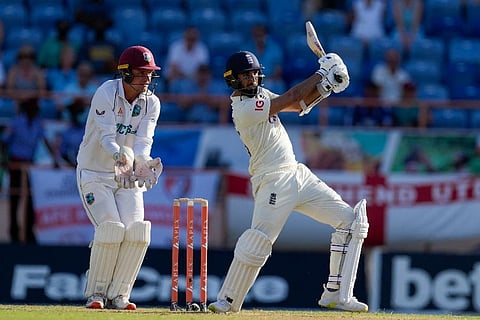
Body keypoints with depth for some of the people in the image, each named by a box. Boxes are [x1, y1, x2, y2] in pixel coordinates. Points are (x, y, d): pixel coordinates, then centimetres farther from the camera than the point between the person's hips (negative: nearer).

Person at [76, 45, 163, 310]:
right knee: (111, 229, -20)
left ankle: (118, 295, -2)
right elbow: (106, 138, -26)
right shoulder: (106, 94, -16)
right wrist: (120, 155, -47)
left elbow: (144, 141, -15)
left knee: (136, 231, -14)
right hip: (95, 173, -4)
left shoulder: (151, 103, -3)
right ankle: (96, 293, -5)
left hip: (127, 176, 4)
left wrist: (141, 161, -38)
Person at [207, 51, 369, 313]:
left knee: (350, 220, 3)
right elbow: (290, 99, -15)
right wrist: (321, 74, -5)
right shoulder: (243, 109, -14)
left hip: (298, 174, 9)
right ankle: (227, 300, -5)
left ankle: (336, 295, 4)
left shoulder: (261, 94, 14)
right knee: (257, 242, -21)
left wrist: (325, 85, -3)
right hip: (273, 181, -9)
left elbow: (301, 105, 14)